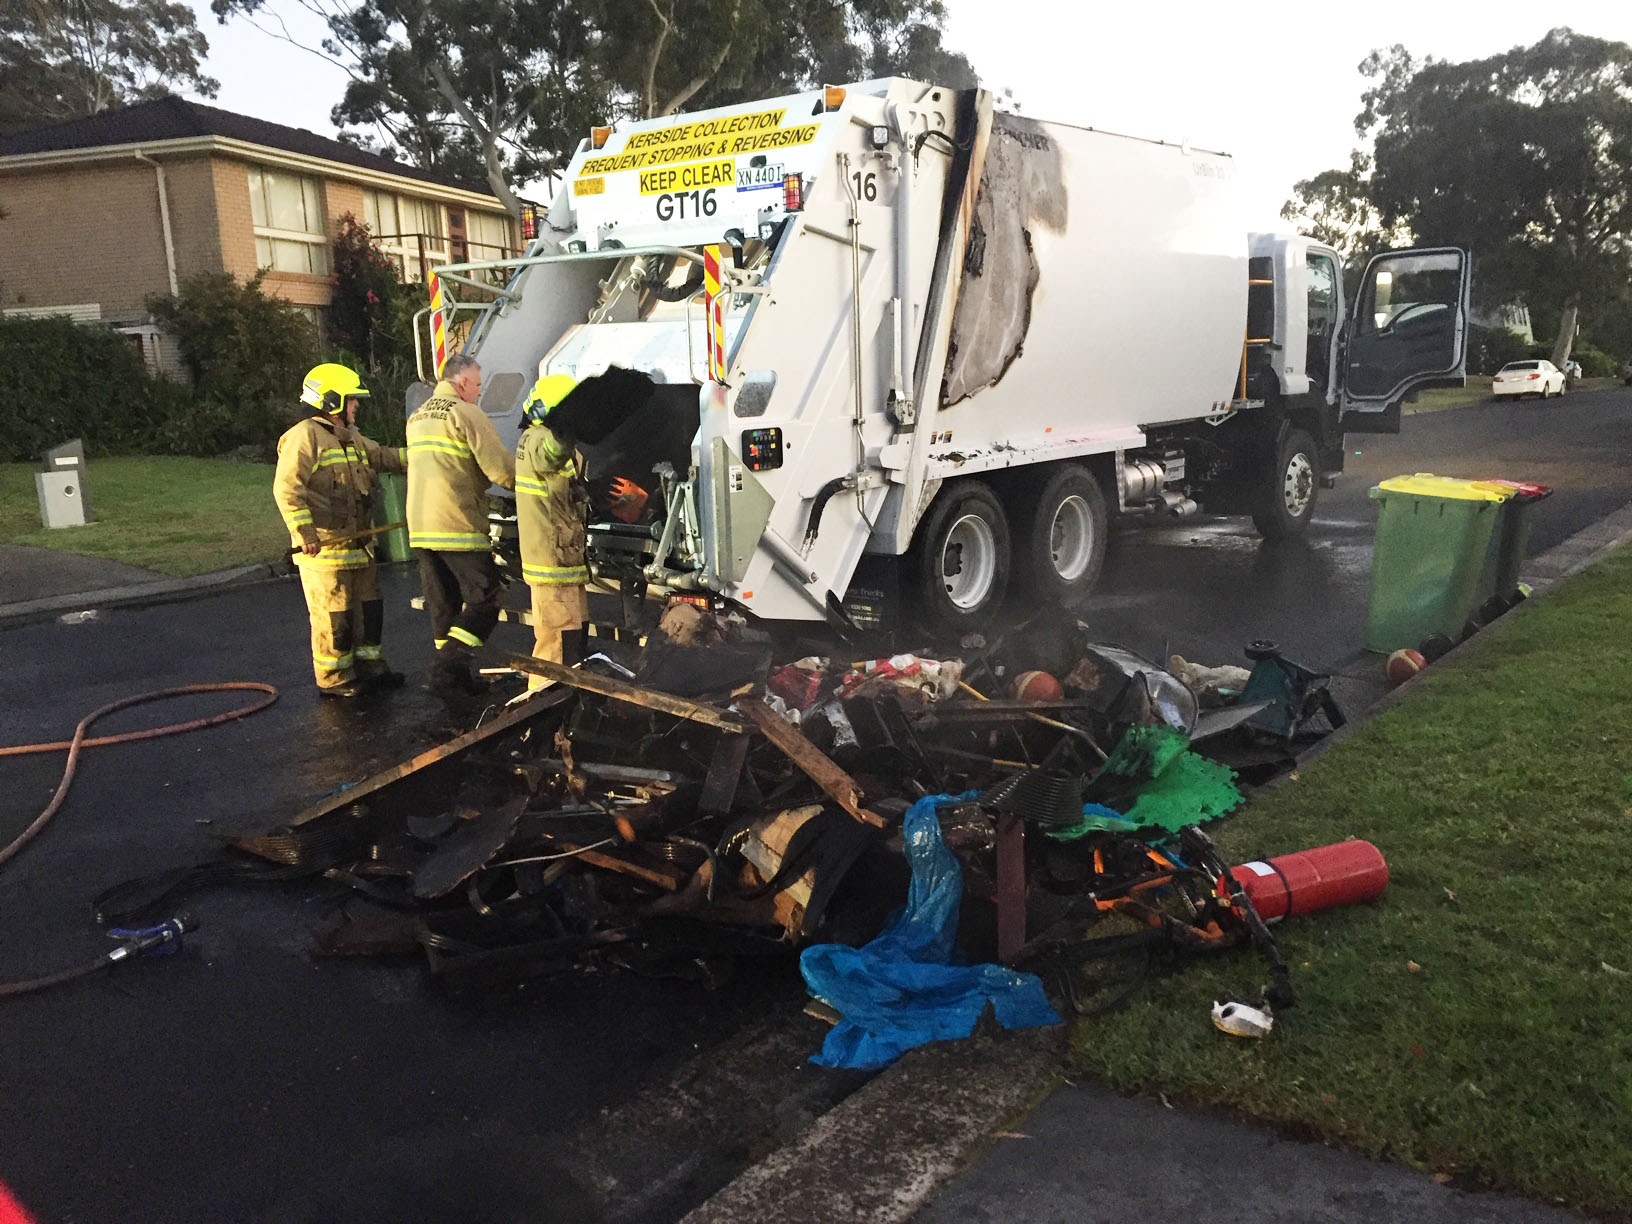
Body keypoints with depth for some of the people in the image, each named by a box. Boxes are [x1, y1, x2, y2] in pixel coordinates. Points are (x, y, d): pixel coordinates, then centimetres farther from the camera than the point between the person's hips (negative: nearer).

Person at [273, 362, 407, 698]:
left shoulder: (351, 438, 17)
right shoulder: (304, 436, -13)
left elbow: (383, 457, 27)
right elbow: (287, 488, -20)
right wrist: (304, 532, -26)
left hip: (357, 542, 10)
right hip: (323, 546, -10)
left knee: (369, 605, 15)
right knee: (333, 614, -4)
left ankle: (369, 666, 27)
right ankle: (334, 679, 6)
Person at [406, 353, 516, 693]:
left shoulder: (417, 418, 19)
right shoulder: (466, 413, -8)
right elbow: (500, 467, -13)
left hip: (420, 527, 8)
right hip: (457, 526, -8)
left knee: (443, 604, 13)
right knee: (485, 596, -1)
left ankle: (452, 676, 17)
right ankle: (450, 664, -12)